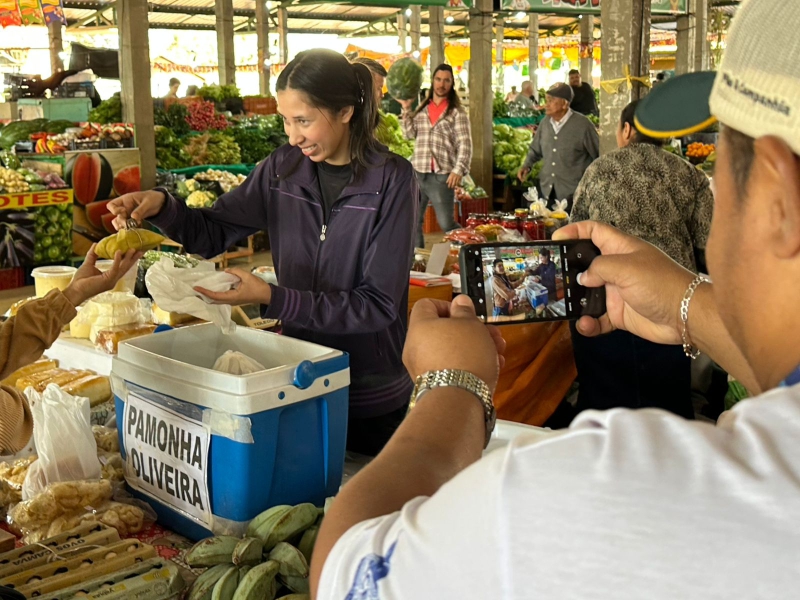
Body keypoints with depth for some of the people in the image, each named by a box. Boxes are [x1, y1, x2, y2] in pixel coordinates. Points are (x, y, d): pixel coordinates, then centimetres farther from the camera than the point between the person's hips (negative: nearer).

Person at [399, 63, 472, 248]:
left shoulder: (457, 112, 0)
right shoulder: (421, 109, 14)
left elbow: (465, 144, -7)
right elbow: (409, 133, 5)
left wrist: (458, 170, -18)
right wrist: (406, 109, -2)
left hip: (442, 175, -5)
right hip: (416, 172, 5)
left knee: (446, 224, -4)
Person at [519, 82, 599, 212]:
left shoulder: (582, 125, -11)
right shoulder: (545, 123, 5)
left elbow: (598, 155, -2)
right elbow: (535, 150, 20)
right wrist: (527, 165, 3)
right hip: (547, 191, 5)